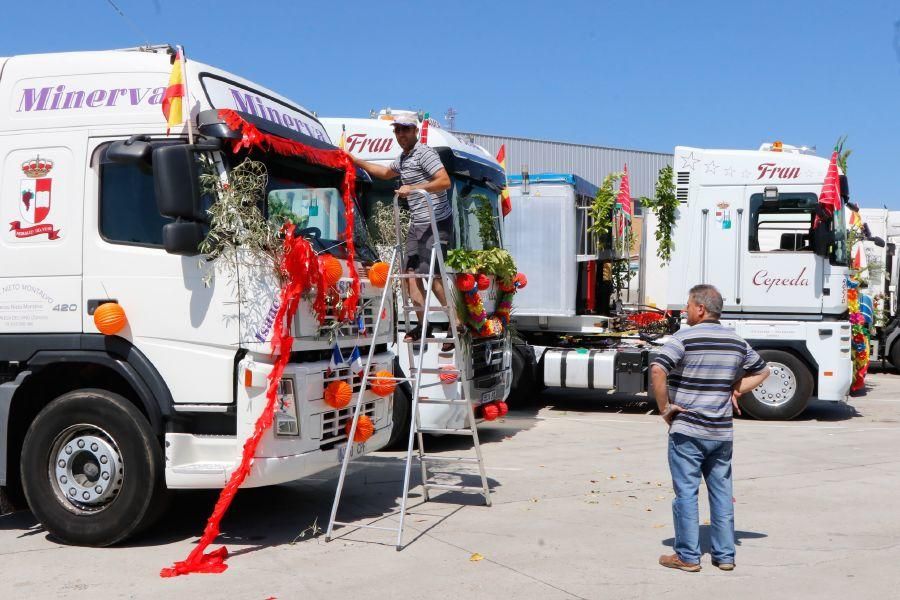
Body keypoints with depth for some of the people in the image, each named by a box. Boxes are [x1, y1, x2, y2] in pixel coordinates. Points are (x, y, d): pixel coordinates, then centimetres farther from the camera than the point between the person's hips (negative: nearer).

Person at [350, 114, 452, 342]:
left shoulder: (424, 153, -11)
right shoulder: (403, 158, 18)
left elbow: (445, 181, -22)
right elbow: (386, 173, 40)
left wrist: (413, 188, -24)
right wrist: (357, 161, 41)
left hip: (436, 223, -10)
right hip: (417, 224, 10)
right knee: (410, 272, 8)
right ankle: (423, 325, 15)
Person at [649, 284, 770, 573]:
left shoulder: (684, 338, -12)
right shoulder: (737, 341, 8)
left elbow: (657, 370, -25)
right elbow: (761, 371, 22)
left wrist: (664, 407, -14)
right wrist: (735, 391, 13)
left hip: (686, 430, -5)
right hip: (722, 432, 6)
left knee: (686, 492, 2)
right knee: (722, 492, 13)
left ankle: (688, 556, 7)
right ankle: (725, 555, 19)